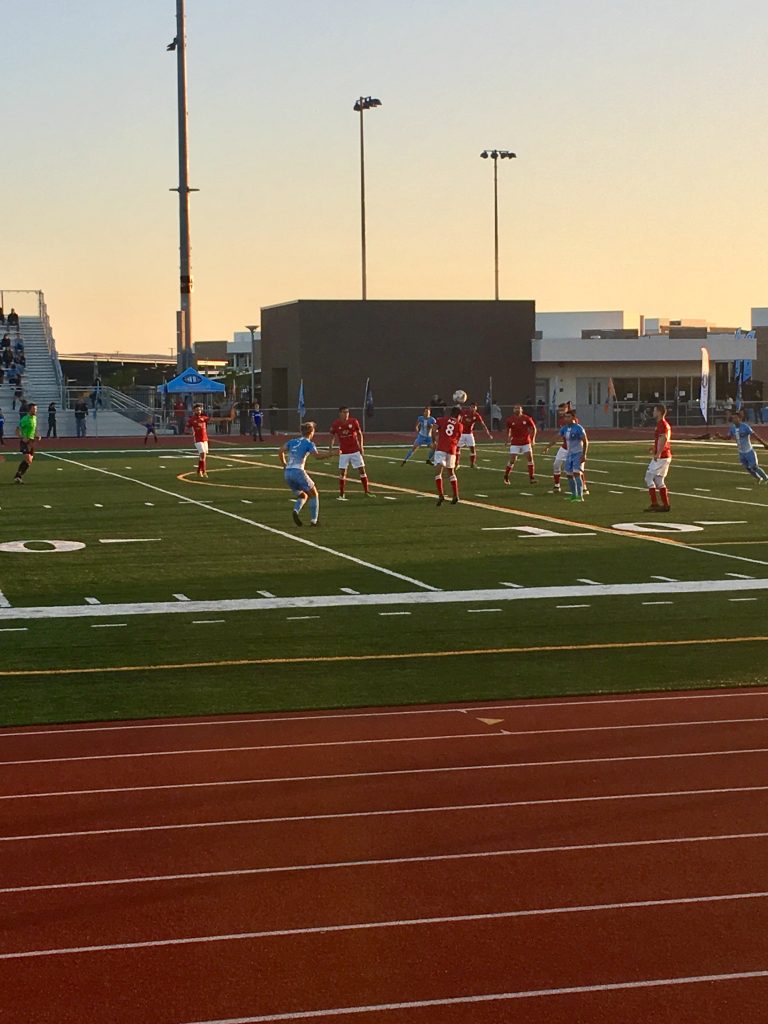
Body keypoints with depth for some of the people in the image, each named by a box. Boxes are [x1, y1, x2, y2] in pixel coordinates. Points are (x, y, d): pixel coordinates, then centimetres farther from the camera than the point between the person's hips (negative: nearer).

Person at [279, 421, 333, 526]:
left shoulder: (292, 441, 17)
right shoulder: (309, 443, -1)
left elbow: (280, 452, 13)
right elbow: (317, 455, -17)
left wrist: (285, 465, 22)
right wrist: (329, 454, -10)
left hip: (287, 473, 6)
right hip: (298, 471, -6)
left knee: (303, 496, 20)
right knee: (314, 494, 11)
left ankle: (296, 510, -10)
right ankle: (313, 520, 5)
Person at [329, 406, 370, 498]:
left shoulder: (354, 421, -6)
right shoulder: (335, 424, -7)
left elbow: (359, 434, 5)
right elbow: (333, 437, 5)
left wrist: (361, 446, -2)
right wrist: (331, 447, -7)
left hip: (355, 451, 1)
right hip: (343, 452, -1)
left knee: (362, 470, 2)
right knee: (342, 472, -4)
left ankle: (366, 491, 13)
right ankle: (341, 495, 3)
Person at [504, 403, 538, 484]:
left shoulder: (526, 418, -7)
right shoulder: (510, 420, -5)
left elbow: (533, 428, 4)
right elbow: (508, 430, 12)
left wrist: (533, 439, -4)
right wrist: (508, 439, 7)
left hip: (526, 442, 1)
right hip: (515, 443, -1)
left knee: (530, 458, -8)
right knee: (512, 461, -5)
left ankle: (532, 478, 0)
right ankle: (506, 477, 13)